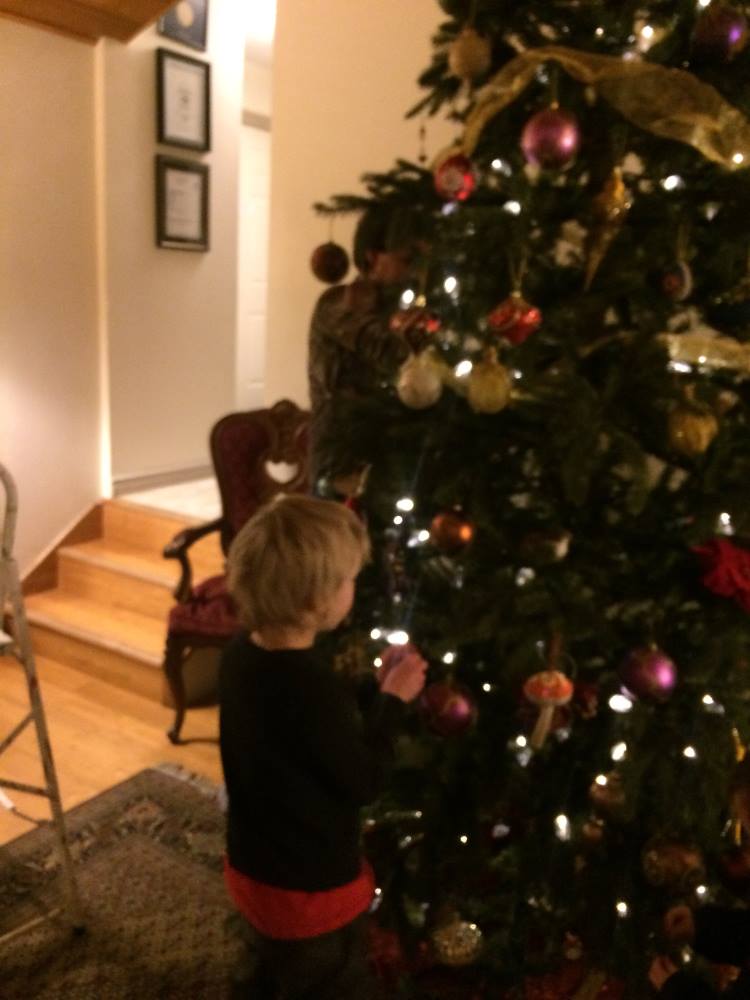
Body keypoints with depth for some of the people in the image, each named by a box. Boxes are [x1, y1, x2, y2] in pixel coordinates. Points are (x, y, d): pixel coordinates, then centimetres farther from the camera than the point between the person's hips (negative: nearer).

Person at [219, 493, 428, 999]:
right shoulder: (313, 684, -36)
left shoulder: (243, 653, -9)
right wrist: (393, 699, -13)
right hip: (311, 891, -7)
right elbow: (362, 782, -23)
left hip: (255, 870, 7)